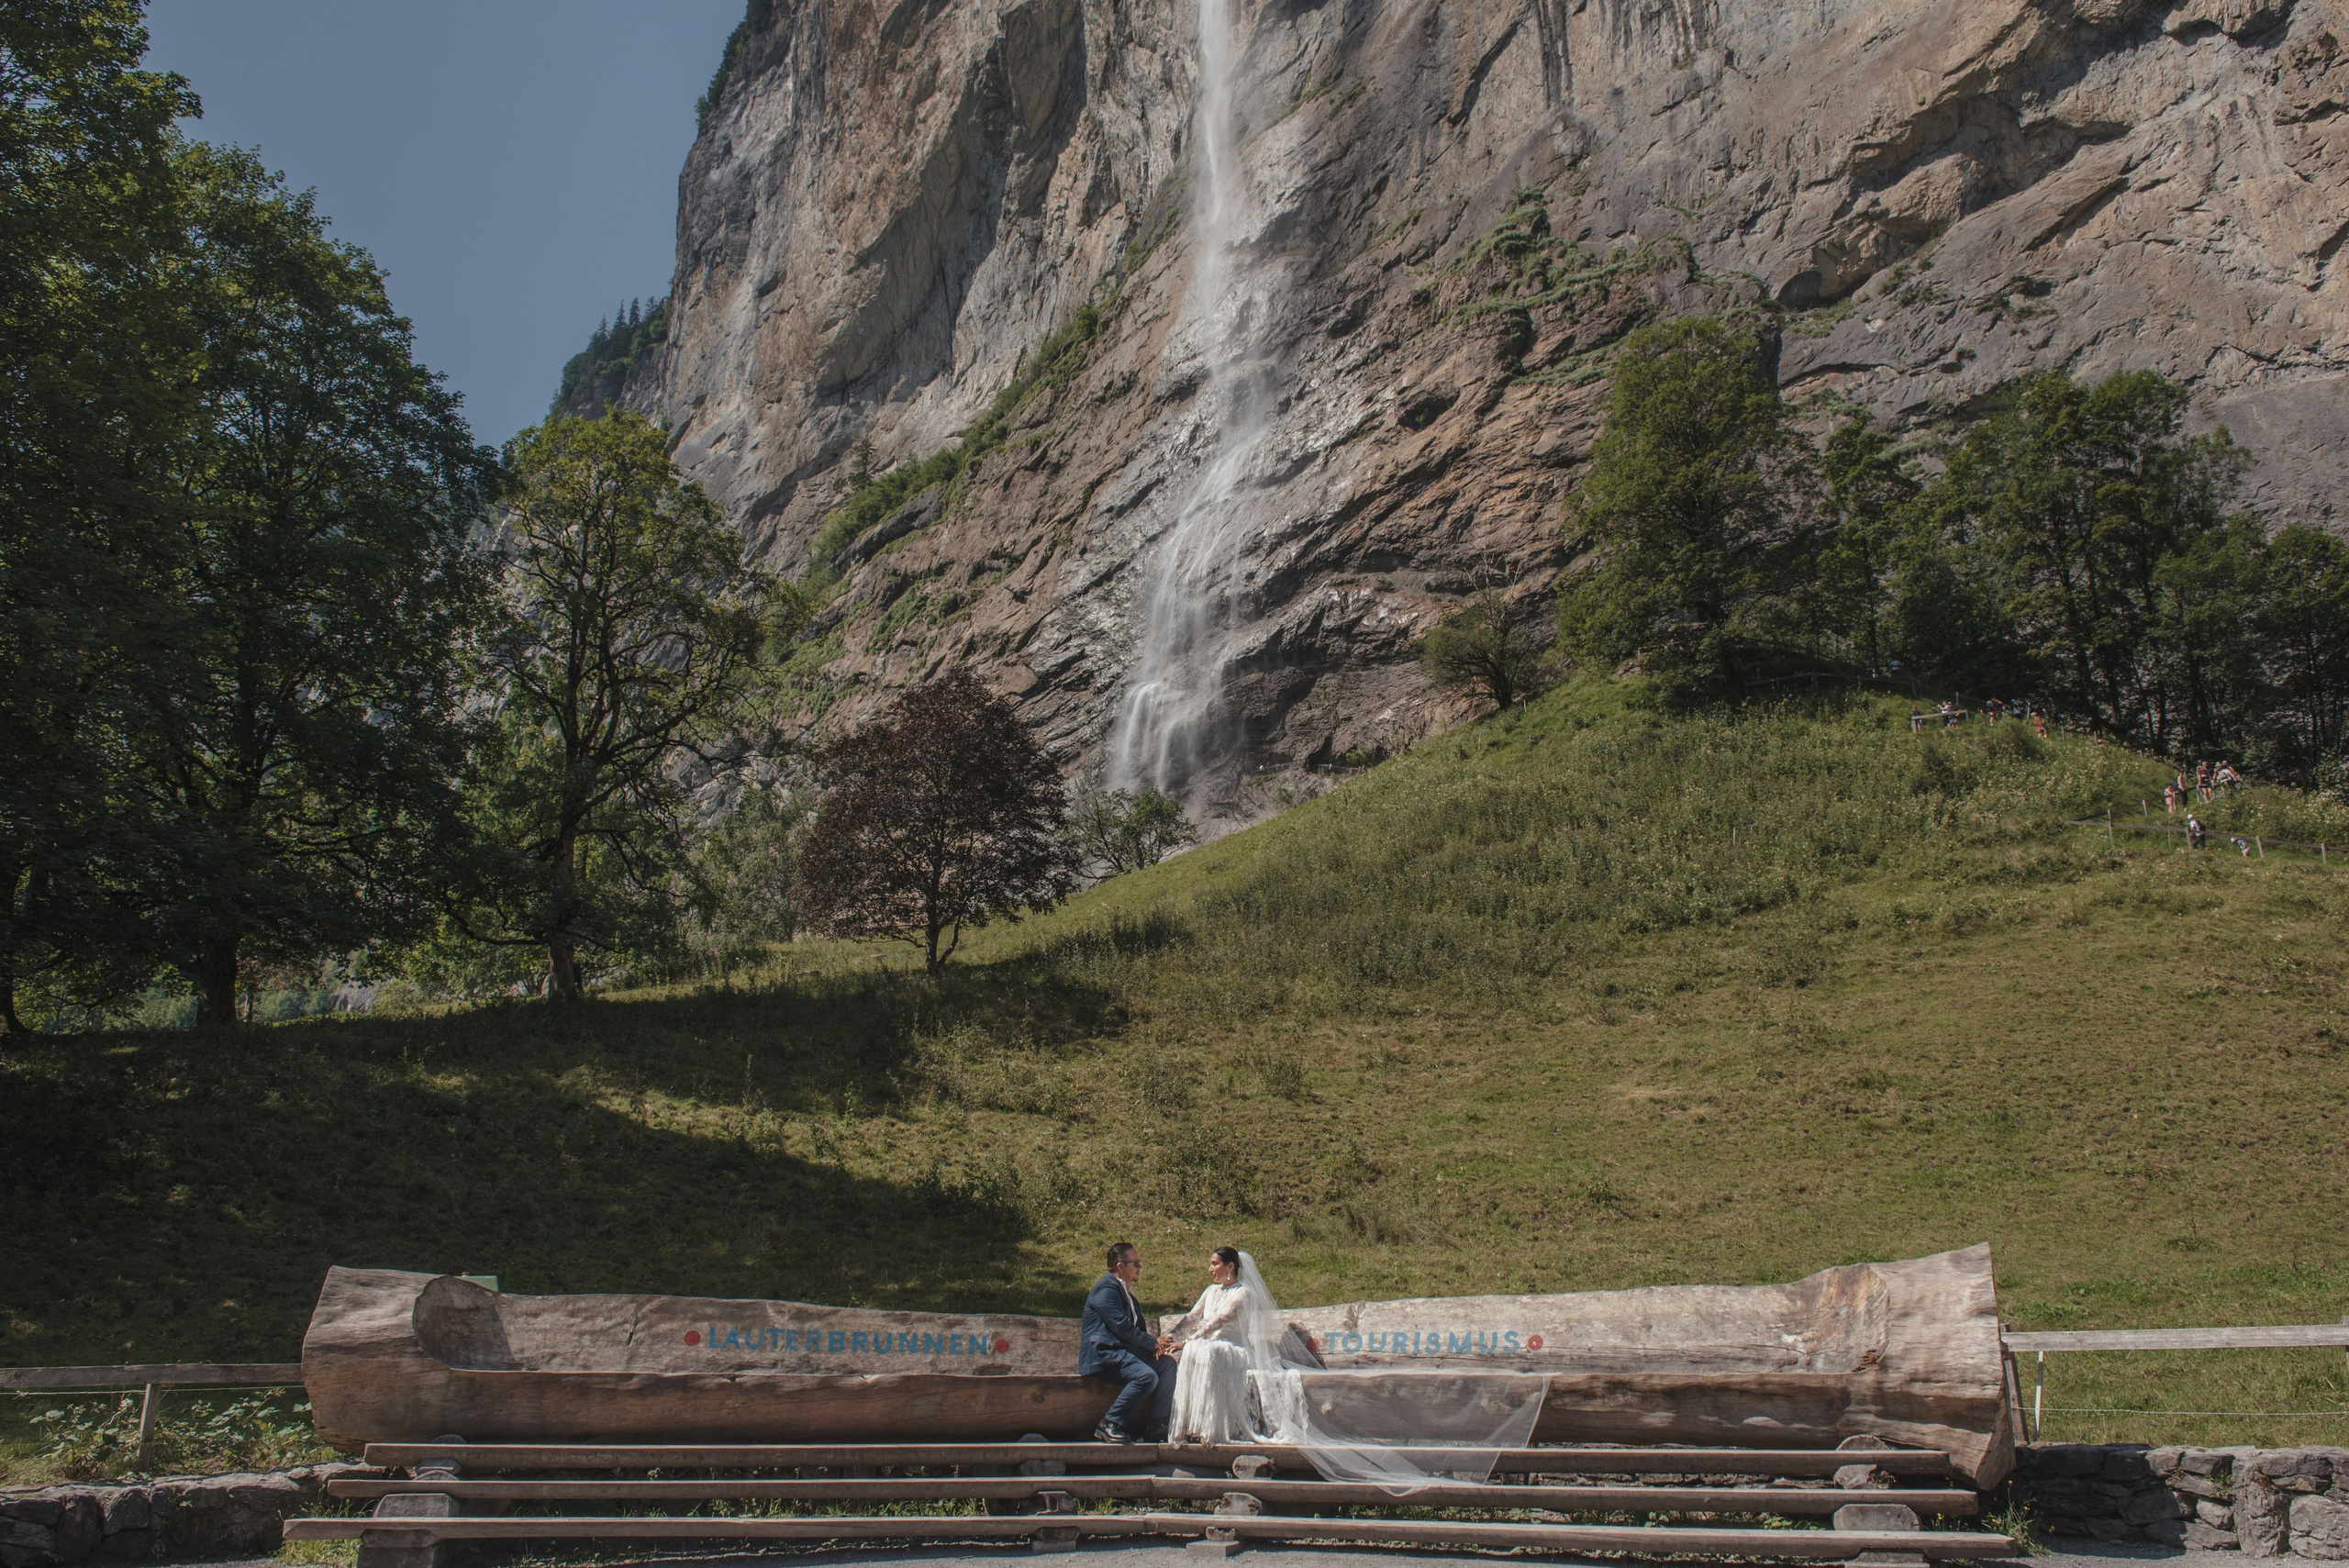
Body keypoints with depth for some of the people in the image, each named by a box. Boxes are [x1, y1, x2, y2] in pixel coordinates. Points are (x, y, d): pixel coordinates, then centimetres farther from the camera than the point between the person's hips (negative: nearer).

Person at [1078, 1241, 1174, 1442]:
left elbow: (1138, 1327, 21)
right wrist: (1154, 1343, -11)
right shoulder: (1106, 1288, -11)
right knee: (1147, 1376, -29)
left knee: (1167, 1363, -3)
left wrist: (1157, 1341, 0)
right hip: (1102, 1354, -10)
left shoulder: (1124, 1290, 22)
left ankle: (1157, 1427, -5)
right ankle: (1109, 1425, -19)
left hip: (1123, 1351, 10)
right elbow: (1121, 1326, -19)